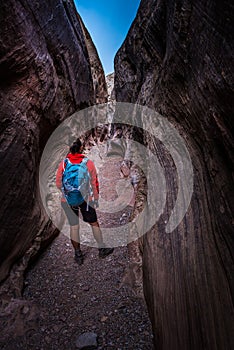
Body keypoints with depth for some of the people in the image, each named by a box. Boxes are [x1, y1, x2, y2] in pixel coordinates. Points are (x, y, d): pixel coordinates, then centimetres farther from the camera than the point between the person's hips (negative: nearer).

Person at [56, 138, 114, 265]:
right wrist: (96, 198, 7)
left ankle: (78, 255, 25)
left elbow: (58, 184, 0)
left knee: (74, 226, 13)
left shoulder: (63, 164, -5)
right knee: (94, 223, 16)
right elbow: (94, 182, -5)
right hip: (85, 199, -1)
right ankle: (102, 249, 28)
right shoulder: (89, 163, -8)